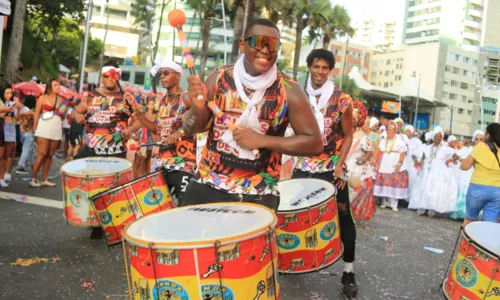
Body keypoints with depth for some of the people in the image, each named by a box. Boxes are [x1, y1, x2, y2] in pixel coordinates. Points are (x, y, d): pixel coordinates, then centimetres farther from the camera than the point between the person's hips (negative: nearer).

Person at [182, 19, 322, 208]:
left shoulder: (288, 91, -10)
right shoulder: (219, 78, -2)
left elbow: (314, 143, -8)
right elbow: (190, 129, 2)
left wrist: (262, 140, -18)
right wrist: (197, 108, -21)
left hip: (258, 194, -2)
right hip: (206, 184, 3)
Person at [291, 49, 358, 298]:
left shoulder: (342, 100, -5)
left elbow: (348, 135, -1)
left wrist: (340, 165, -12)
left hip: (332, 169, -2)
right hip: (303, 167, 3)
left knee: (343, 218, 1)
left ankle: (349, 272, 14)